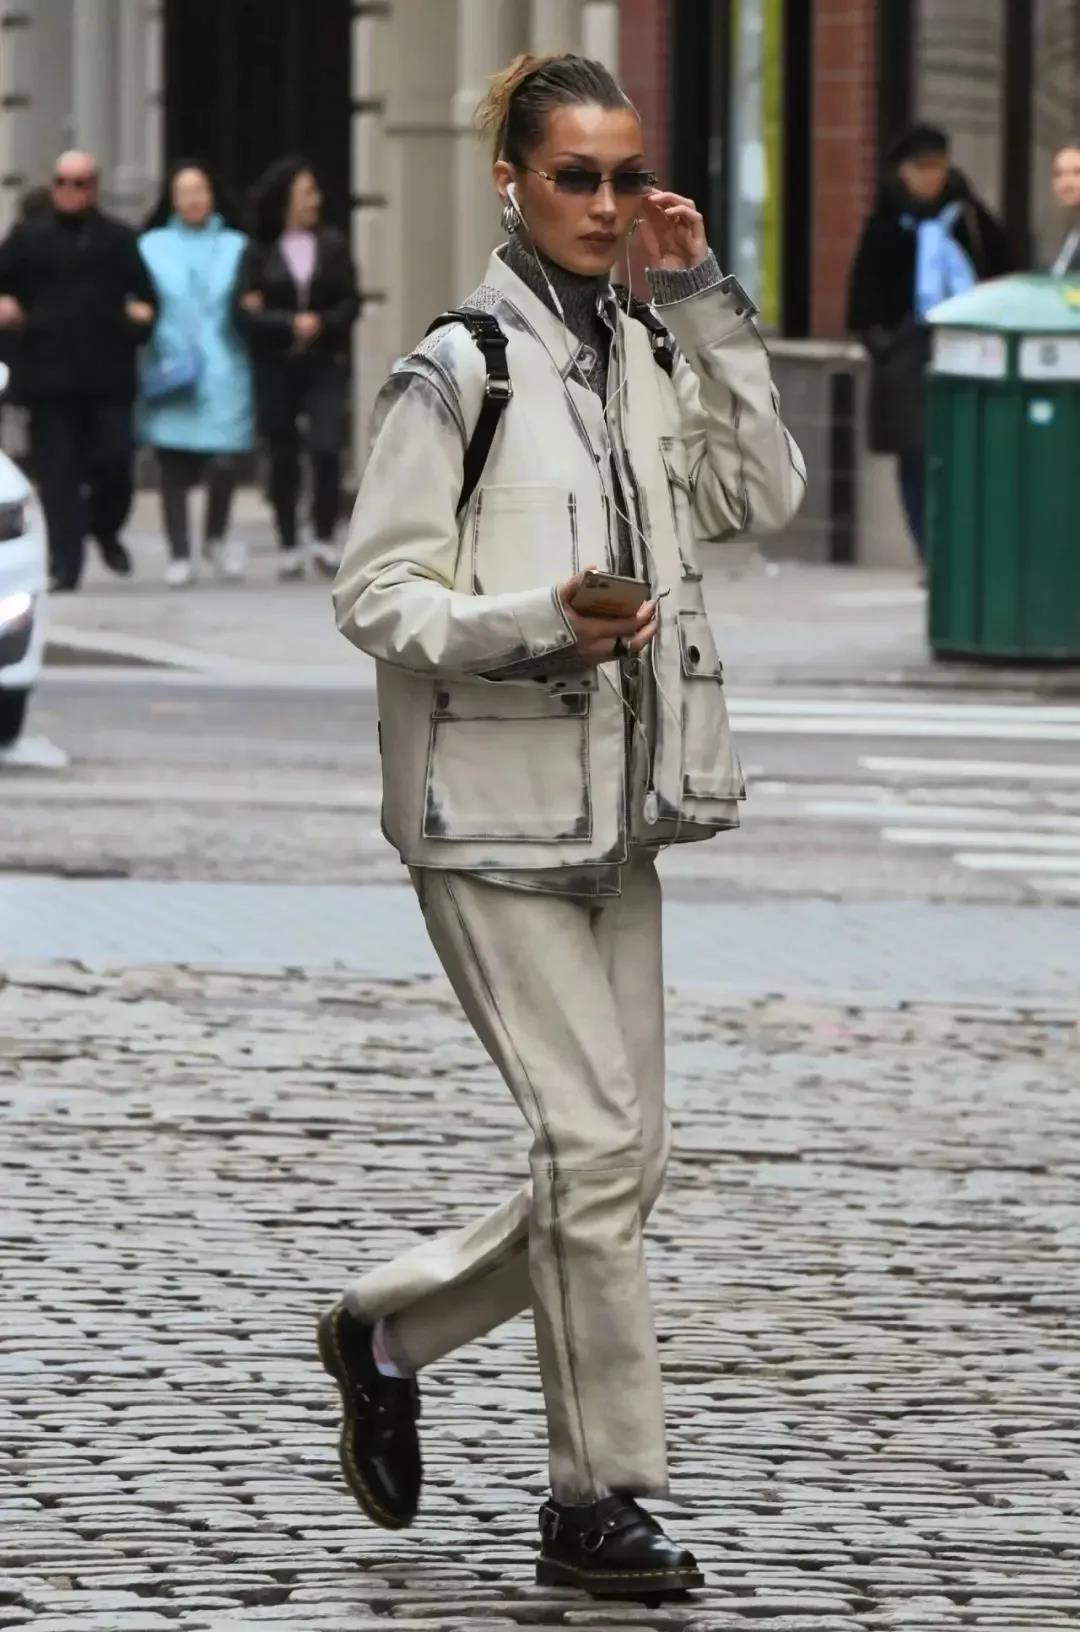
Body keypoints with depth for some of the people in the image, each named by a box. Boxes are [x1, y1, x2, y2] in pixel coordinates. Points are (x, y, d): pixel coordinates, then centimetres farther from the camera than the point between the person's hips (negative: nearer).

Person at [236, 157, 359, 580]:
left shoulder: (332, 245, 6)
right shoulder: (260, 252, 1)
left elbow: (351, 303, 5)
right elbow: (248, 311, -4)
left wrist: (322, 324, -12)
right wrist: (291, 324, -16)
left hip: (325, 365, 0)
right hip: (276, 367, 0)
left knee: (326, 449, -14)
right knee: (282, 458, 4)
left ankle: (325, 540, -4)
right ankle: (289, 548, 12)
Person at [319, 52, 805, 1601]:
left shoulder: (647, 354, 10)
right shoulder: (457, 371, -9)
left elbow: (765, 493, 3)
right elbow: (376, 592, -9)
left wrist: (706, 304, -1)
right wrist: (534, 628, -25)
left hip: (617, 808, 7)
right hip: (493, 810, -7)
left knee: (620, 1151, 8)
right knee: (598, 1141, -9)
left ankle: (385, 1328, 29)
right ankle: (599, 1498, 0)